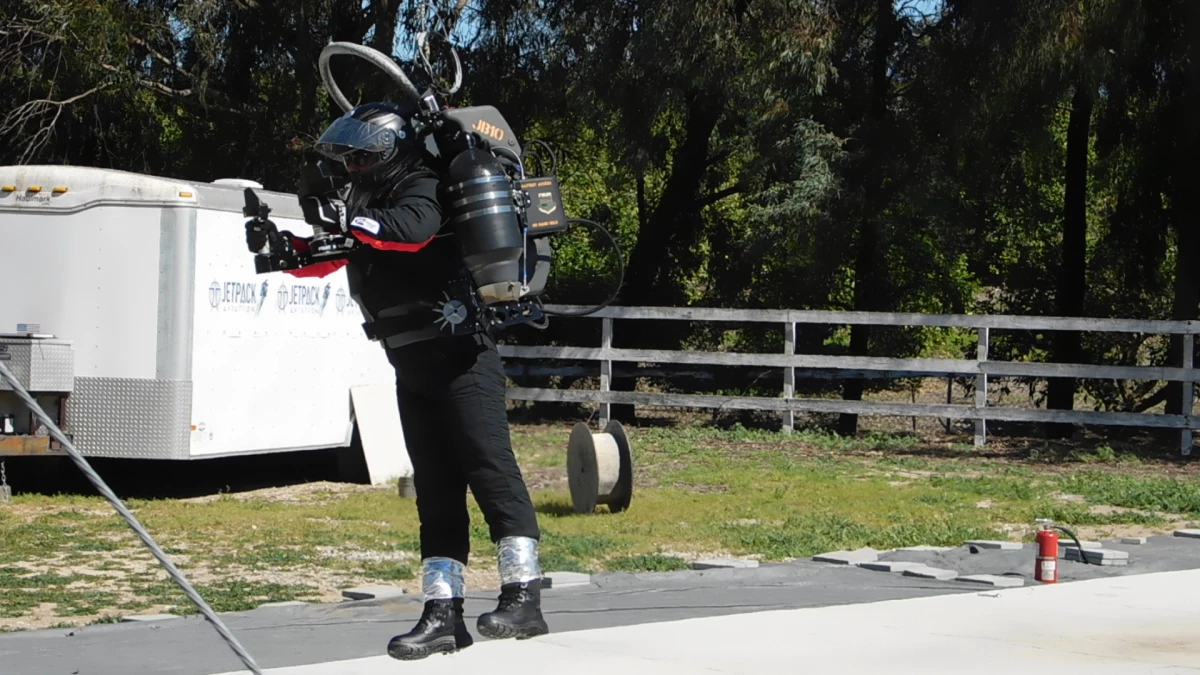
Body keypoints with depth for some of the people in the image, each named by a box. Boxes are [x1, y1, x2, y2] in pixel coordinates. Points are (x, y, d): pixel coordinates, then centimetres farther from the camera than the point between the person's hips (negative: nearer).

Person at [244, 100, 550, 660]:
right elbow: (320, 260, 20)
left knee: (489, 468, -12)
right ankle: (445, 613, 7)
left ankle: (524, 597, -12)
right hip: (413, 365, 9)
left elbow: (412, 230, -29)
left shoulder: (422, 190, -8)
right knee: (435, 487, 6)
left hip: (458, 356, -9)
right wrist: (277, 242, 2)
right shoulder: (368, 204, 18)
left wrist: (343, 218, -33)